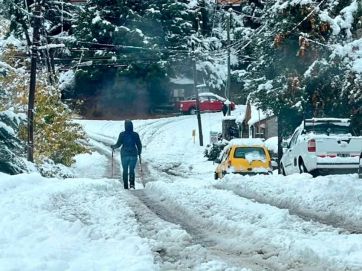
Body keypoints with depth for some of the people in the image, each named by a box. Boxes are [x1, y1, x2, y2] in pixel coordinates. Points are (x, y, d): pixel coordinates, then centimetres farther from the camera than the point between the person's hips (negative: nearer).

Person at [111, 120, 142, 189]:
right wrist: (139, 152, 19)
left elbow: (118, 144, -4)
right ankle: (132, 184, -8)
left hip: (124, 154, -1)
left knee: (125, 170, 10)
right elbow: (139, 145, 2)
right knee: (132, 170, 10)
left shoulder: (122, 134, -7)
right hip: (133, 154, 1)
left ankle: (126, 186, 8)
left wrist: (113, 147, 16)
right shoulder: (135, 134, -3)